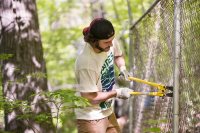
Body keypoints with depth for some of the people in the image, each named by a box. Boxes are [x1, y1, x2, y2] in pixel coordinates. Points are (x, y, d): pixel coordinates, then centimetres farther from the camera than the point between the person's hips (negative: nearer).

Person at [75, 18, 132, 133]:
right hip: (91, 118, -8)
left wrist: (122, 68, -3)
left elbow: (118, 55, 17)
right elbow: (89, 98, -26)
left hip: (108, 111, 8)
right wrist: (117, 93, -18)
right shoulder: (86, 63, -32)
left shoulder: (109, 44, -9)